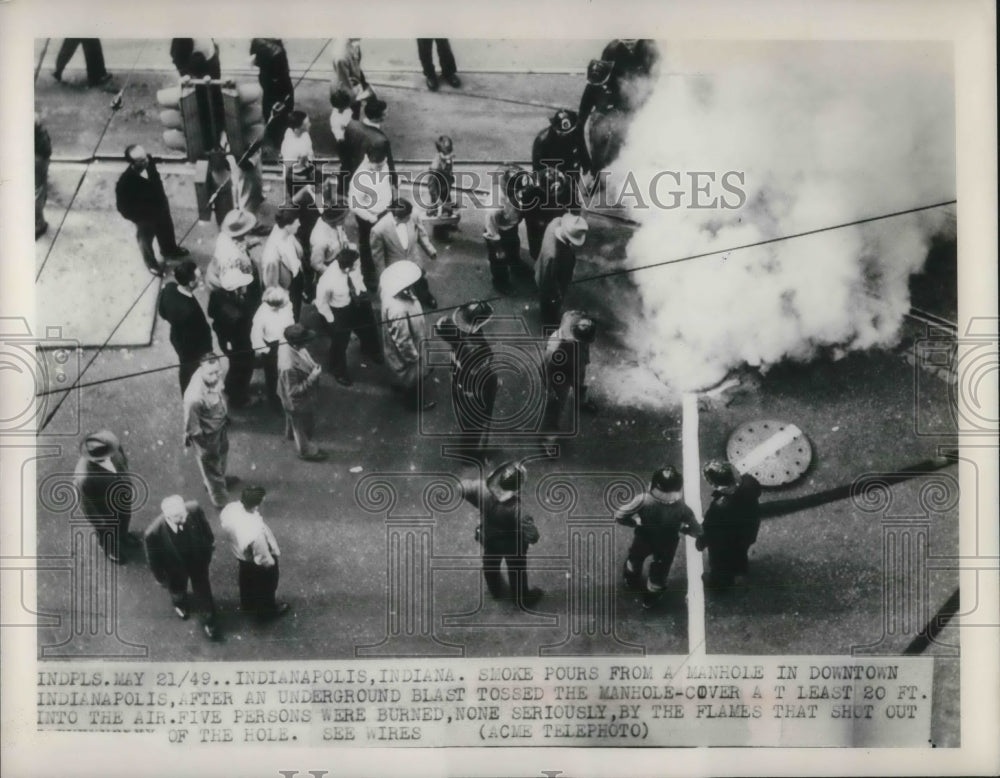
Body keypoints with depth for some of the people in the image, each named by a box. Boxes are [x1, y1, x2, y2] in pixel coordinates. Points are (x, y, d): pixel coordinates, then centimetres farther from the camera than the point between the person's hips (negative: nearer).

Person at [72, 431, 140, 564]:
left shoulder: (112, 446, -32)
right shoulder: (84, 478, -47)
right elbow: (88, 506, -25)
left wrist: (129, 482, 10)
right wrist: (101, 523, -8)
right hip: (105, 510, -4)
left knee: (124, 520, 36)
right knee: (108, 533, 31)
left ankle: (122, 536, 70)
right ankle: (110, 548, 65)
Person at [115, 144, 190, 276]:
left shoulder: (148, 162, -25)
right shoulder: (125, 183, -41)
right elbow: (123, 207, -25)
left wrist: (163, 201, 7)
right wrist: (140, 219, -16)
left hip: (161, 208, 5)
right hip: (145, 217, -5)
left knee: (167, 230, 33)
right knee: (146, 240, 26)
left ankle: (170, 250, 65)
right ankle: (151, 262, 56)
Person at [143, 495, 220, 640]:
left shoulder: (194, 509, -37)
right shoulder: (153, 533, -43)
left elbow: (204, 525, -11)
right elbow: (154, 559, -20)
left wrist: (210, 543, 7)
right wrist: (160, 578, -3)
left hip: (198, 560, 1)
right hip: (175, 570, -1)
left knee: (203, 591, 26)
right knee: (177, 590, 32)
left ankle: (208, 622, 53)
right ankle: (179, 603, 69)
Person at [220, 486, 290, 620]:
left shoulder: (229, 509, -30)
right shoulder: (256, 533, -48)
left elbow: (224, 525, -5)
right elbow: (263, 559, -30)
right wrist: (271, 563, -7)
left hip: (240, 554, 6)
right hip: (256, 563, -6)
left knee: (246, 578, 36)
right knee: (265, 586, 27)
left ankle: (246, 603, 66)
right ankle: (266, 611, 57)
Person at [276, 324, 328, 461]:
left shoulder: (287, 346, -20)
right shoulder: (289, 366, -46)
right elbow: (293, 391, -34)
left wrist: (313, 368, -5)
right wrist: (312, 378, -36)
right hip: (298, 403, -8)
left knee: (293, 419, 38)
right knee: (302, 426, 22)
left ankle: (291, 434, 68)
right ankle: (307, 451, 49)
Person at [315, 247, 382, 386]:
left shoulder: (354, 265, -28)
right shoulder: (328, 280, -40)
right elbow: (321, 303, -20)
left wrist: (363, 290, 8)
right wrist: (332, 319, -10)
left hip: (359, 301, 5)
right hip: (341, 312, -5)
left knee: (369, 329, 31)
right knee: (340, 343, 19)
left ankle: (369, 351, 68)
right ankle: (338, 371, 52)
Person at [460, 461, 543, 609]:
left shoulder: (482, 490, -34)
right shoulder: (516, 510, -42)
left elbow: (464, 486, -14)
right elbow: (532, 537, -38)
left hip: (489, 539, 4)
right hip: (513, 545, -4)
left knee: (490, 566, 33)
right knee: (517, 571, 25)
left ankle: (495, 591, 61)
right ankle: (522, 600, 51)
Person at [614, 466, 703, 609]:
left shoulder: (644, 500, -37)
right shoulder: (681, 509, -34)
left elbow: (619, 516, -27)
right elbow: (697, 531, -21)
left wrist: (637, 522, -9)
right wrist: (682, 528, -2)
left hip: (644, 539, 1)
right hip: (667, 546, -1)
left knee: (635, 558, 36)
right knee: (659, 572, 29)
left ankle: (632, 581, 65)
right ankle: (650, 598, 54)